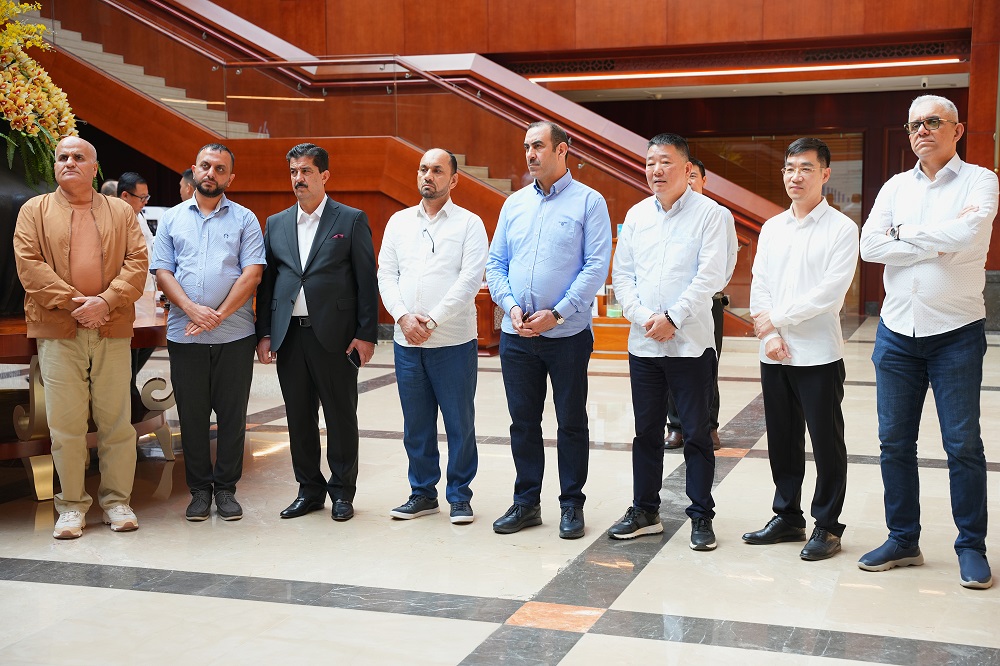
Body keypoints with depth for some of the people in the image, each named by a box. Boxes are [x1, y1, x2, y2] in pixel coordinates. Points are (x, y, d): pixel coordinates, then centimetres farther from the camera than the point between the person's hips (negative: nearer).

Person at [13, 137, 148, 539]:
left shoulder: (121, 212, 13)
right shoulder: (34, 211, 11)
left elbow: (137, 261, 2)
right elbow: (28, 264, -1)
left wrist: (105, 301, -13)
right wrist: (73, 302, -12)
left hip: (112, 330, 1)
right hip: (57, 330, -1)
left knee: (116, 420, 3)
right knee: (66, 423, 0)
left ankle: (117, 499, 13)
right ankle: (72, 505, 9)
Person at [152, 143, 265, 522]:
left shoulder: (244, 219, 6)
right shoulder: (172, 219, 11)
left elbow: (252, 273, -4)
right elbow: (162, 272, 4)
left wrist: (220, 314, -12)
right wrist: (192, 309, -12)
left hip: (234, 335, -1)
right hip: (184, 335, 1)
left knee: (232, 413, 3)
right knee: (192, 414, 6)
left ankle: (226, 488, 14)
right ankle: (199, 489, 16)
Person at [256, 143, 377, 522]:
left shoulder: (352, 220, 1)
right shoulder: (276, 224, 13)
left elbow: (366, 280, -2)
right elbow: (267, 281, 13)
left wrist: (366, 334, -8)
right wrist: (264, 333, 5)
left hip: (335, 335, -4)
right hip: (289, 335, 4)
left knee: (341, 416, 3)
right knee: (299, 417, 9)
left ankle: (342, 491, 15)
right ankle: (309, 489, 20)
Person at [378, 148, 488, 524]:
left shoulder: (469, 224, 1)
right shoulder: (399, 222, 13)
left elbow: (470, 279, -9)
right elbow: (386, 274, 8)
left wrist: (433, 320, -15)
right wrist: (403, 316, -9)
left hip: (453, 341, -3)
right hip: (407, 341, 4)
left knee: (460, 422, 1)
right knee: (416, 423, 10)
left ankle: (460, 496, 12)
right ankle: (422, 493, 21)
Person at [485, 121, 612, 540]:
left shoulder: (588, 202, -3)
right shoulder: (514, 203, 11)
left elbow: (596, 266, -10)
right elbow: (495, 263, 11)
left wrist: (556, 313, -16)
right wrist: (511, 306, -6)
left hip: (567, 334, -4)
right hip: (516, 334, 4)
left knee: (571, 422, 5)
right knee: (523, 422, 10)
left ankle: (572, 504, 17)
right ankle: (526, 502, 21)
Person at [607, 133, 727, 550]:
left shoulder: (708, 213, -4)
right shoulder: (636, 215, 10)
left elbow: (710, 277, -12)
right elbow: (622, 274, 8)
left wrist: (671, 318, -15)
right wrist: (643, 317, -7)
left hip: (690, 343, -4)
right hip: (643, 343, 5)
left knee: (696, 433, 2)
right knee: (646, 431, 12)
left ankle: (701, 516, 12)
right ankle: (644, 511, 22)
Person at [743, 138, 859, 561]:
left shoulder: (841, 228, -5)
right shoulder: (772, 228, 12)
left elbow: (830, 292, -14)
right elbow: (759, 286, 7)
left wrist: (776, 317, -12)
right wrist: (769, 335, -7)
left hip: (819, 354, -5)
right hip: (775, 354, 5)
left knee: (827, 442, 2)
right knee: (782, 440, 12)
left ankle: (827, 526, 12)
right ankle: (787, 517, 25)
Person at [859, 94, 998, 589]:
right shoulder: (896, 187, 10)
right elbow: (870, 246, -5)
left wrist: (905, 232, -8)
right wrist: (938, 245, -12)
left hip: (956, 334, -4)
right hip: (897, 332, 4)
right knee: (894, 441, 8)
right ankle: (903, 540, 19)